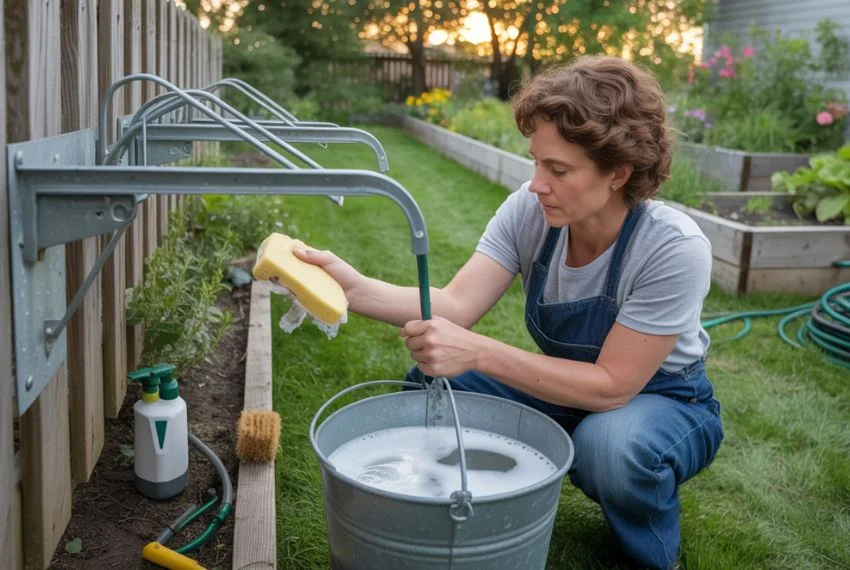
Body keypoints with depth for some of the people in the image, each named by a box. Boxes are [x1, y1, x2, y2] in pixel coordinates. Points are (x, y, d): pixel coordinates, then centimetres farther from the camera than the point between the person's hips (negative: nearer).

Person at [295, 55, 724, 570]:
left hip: (660, 400, -4)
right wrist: (356, 289, -41)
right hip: (568, 389, 4)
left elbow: (611, 384, -30)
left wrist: (477, 353, -39)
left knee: (608, 444, -38)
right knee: (431, 382, -16)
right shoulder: (529, 210, -18)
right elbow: (458, 305, -24)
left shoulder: (674, 248, -31)